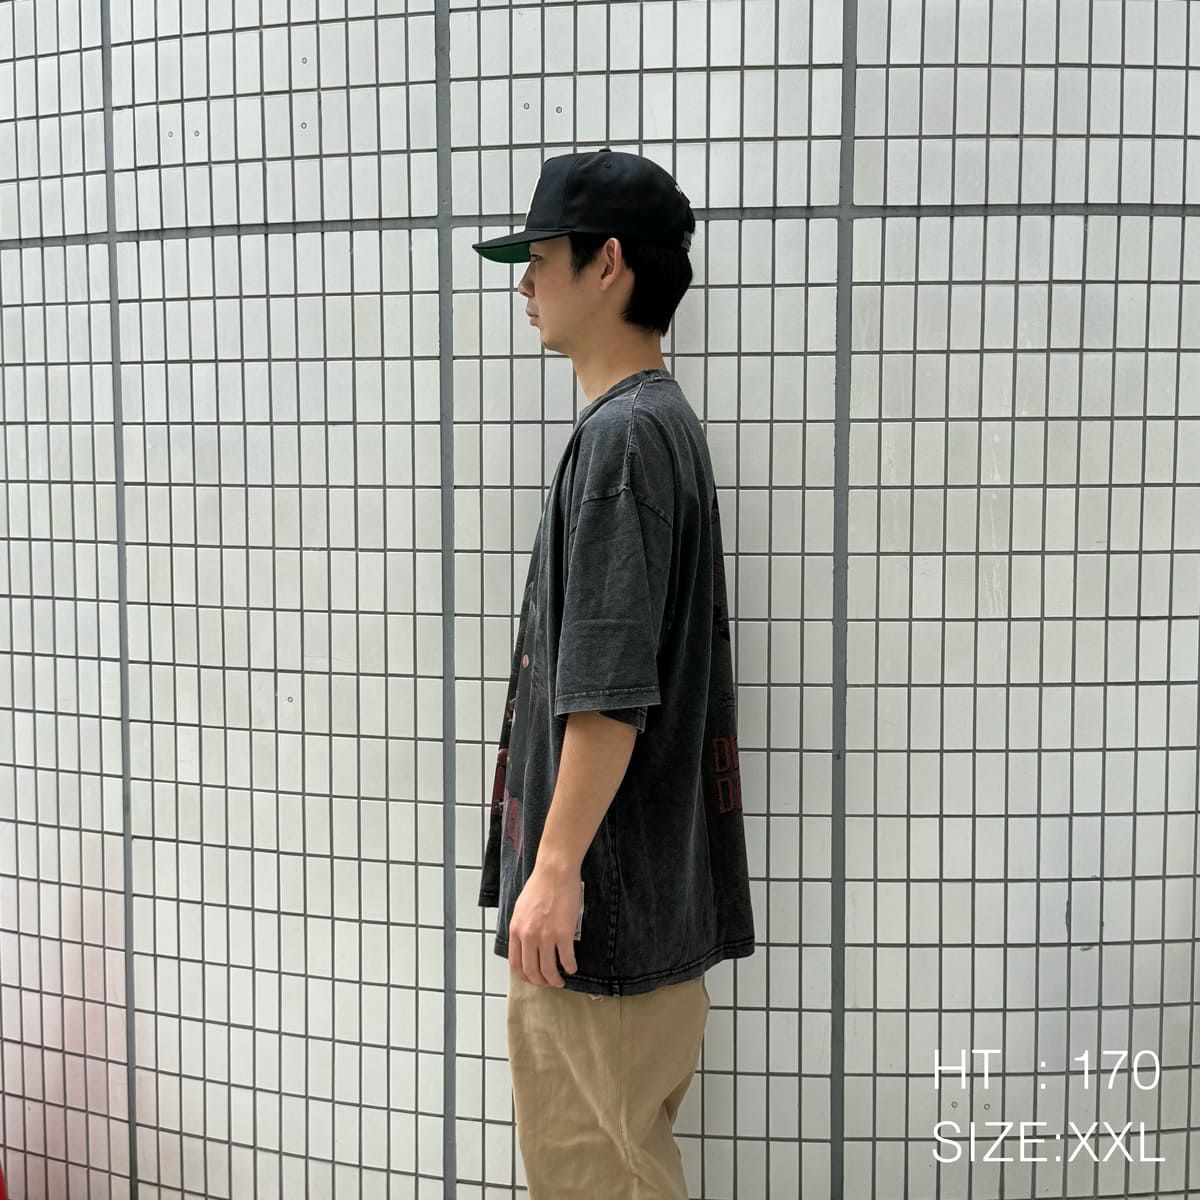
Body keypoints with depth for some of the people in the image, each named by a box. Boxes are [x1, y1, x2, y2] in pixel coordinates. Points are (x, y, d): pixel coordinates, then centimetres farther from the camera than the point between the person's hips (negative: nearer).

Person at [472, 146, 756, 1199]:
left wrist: (557, 866, -17)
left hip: (603, 893, -10)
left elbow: (610, 691, -23)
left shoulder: (622, 435, -18)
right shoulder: (663, 421, 13)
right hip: (656, 888, 10)